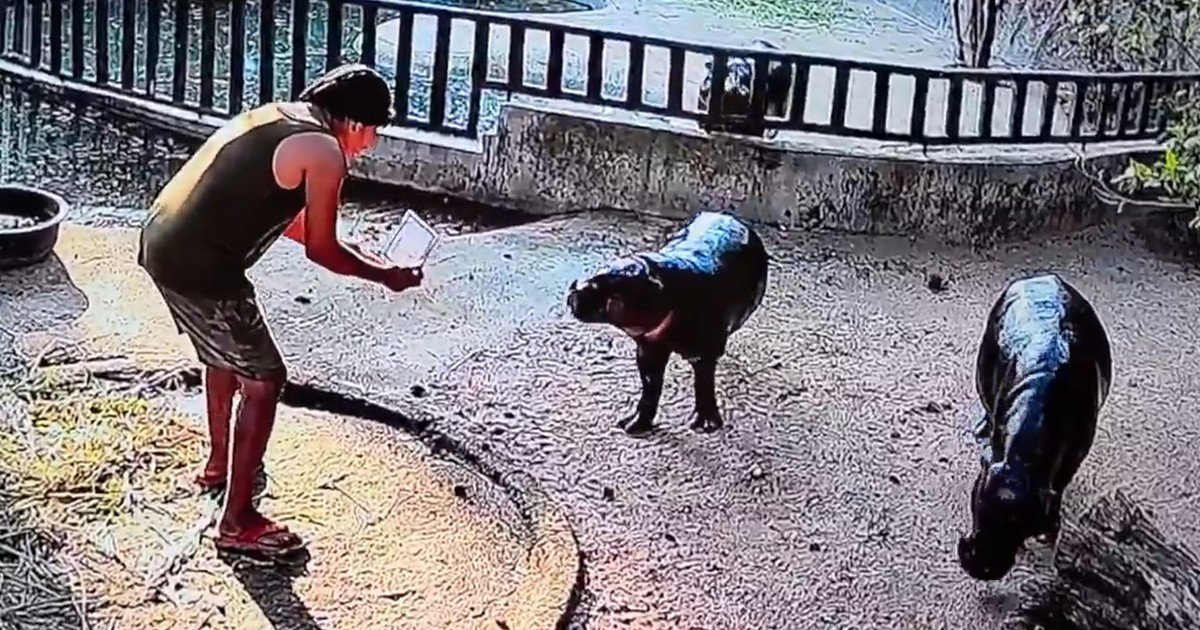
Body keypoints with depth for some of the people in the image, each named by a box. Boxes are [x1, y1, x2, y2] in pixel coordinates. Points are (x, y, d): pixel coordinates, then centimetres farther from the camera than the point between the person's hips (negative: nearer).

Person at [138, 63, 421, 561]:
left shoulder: (276, 116, 16)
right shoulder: (325, 152, -11)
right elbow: (320, 250, -4)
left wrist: (351, 252, 31)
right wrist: (386, 275, 10)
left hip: (160, 244, 10)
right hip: (200, 271, -10)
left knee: (225, 354, 30)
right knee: (264, 381, 3)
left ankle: (219, 464, 49)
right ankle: (238, 523, 11)